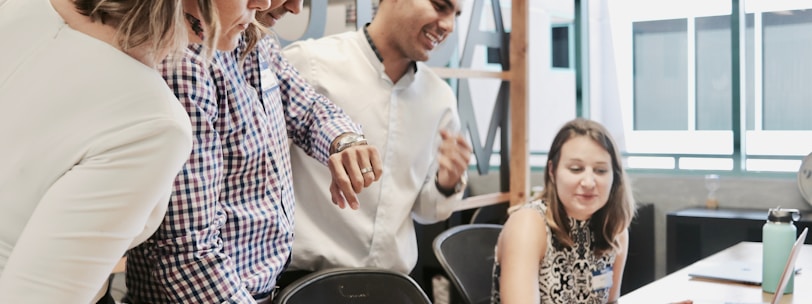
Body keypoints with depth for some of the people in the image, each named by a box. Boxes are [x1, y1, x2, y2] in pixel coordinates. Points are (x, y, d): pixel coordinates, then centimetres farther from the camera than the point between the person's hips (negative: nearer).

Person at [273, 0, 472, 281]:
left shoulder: (440, 98, 3)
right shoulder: (308, 62, -13)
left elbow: (423, 209, 12)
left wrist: (447, 185, -9)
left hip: (392, 281, 5)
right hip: (306, 278, -5)